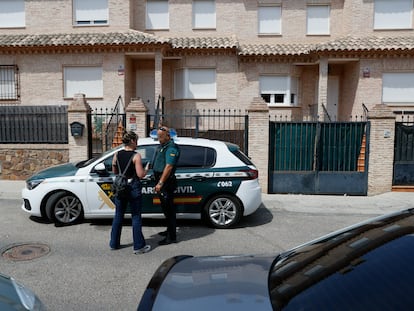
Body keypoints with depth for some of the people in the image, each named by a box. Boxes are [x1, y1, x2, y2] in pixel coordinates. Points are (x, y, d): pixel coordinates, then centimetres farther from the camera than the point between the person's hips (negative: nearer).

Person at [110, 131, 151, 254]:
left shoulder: (117, 155, 3)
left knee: (118, 215, 17)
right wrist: (146, 169, 3)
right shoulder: (136, 156, -14)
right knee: (136, 217, 4)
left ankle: (114, 243, 28)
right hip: (133, 188, -5)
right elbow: (140, 174, -16)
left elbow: (115, 171, 13)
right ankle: (139, 246, 10)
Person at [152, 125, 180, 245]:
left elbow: (168, 167, -24)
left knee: (168, 208, -4)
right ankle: (169, 230, 33)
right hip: (161, 180, 10)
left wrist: (160, 183, -26)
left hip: (166, 181, -10)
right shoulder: (161, 146, 16)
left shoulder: (171, 148, -16)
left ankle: (171, 237, 3)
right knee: (165, 207, 19)